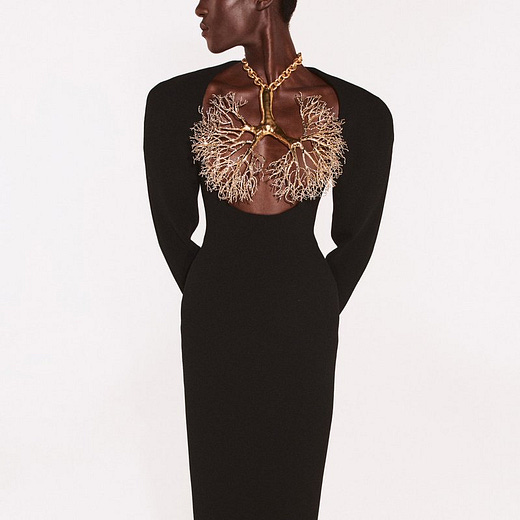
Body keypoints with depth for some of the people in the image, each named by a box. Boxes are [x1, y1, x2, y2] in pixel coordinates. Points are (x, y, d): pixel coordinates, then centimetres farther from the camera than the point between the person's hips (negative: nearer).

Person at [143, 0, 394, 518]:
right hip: (216, 320, 1)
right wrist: (208, 300, 10)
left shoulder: (359, 112, -11)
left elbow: (356, 236, 1)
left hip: (301, 322, 0)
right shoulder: (176, 101, -11)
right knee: (219, 468, 19)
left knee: (293, 470, 19)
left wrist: (321, 310, 8)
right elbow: (172, 225, 1)